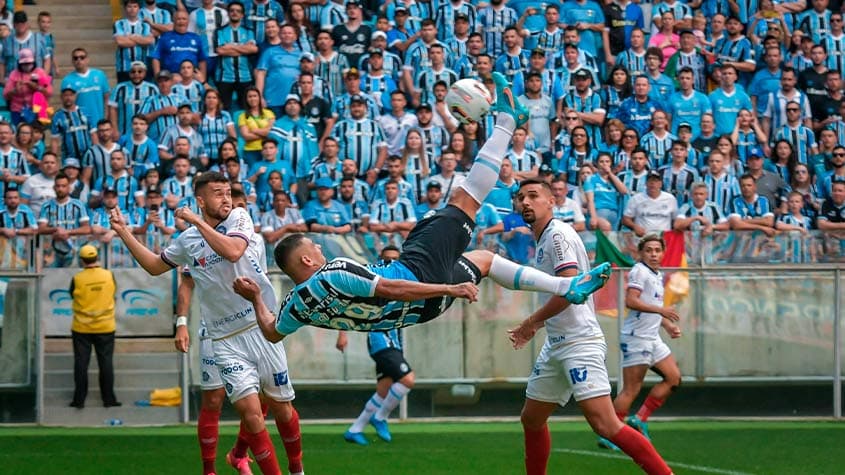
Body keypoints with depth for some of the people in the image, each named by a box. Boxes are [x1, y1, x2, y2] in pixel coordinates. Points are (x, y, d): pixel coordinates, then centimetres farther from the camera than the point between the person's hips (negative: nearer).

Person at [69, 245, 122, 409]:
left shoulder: (77, 279, -14)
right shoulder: (109, 276, -7)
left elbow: (73, 295, 1)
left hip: (82, 329, -1)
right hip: (105, 327, 1)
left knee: (81, 363, 6)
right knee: (105, 362, 8)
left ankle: (79, 399, 6)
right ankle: (108, 399, 9)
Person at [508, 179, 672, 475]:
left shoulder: (557, 234, -11)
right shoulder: (544, 240, 17)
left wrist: (531, 323, -13)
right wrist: (537, 327, 20)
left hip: (579, 342, -10)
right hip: (556, 345, 10)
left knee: (605, 425, -19)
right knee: (531, 419, 15)